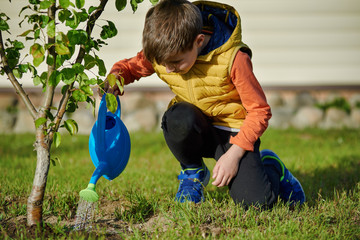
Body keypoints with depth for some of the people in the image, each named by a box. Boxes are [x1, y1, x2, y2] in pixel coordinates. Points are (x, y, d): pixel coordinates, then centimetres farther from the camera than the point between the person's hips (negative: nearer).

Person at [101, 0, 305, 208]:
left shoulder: (232, 59, -23)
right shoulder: (163, 53, -10)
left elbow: (259, 111, -16)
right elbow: (130, 67, 9)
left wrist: (233, 154, -23)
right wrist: (115, 78, -16)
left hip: (232, 132, -3)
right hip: (196, 131, 4)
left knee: (257, 201, -24)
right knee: (178, 117, -35)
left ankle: (270, 166, 15)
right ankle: (193, 172, -2)